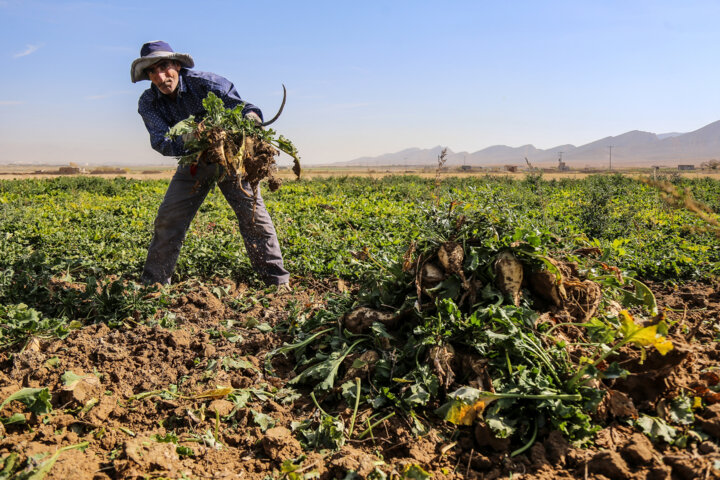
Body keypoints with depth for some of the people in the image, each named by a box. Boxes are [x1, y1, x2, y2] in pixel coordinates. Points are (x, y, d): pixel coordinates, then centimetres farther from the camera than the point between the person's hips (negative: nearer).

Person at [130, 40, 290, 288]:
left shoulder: (205, 83, -22)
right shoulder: (148, 103, -11)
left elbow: (241, 106, -24)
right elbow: (160, 140, -25)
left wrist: (251, 115, -50)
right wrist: (188, 142, -47)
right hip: (193, 162, 4)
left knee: (252, 213, -13)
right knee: (168, 218, -3)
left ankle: (277, 280, -4)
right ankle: (153, 281, 13)